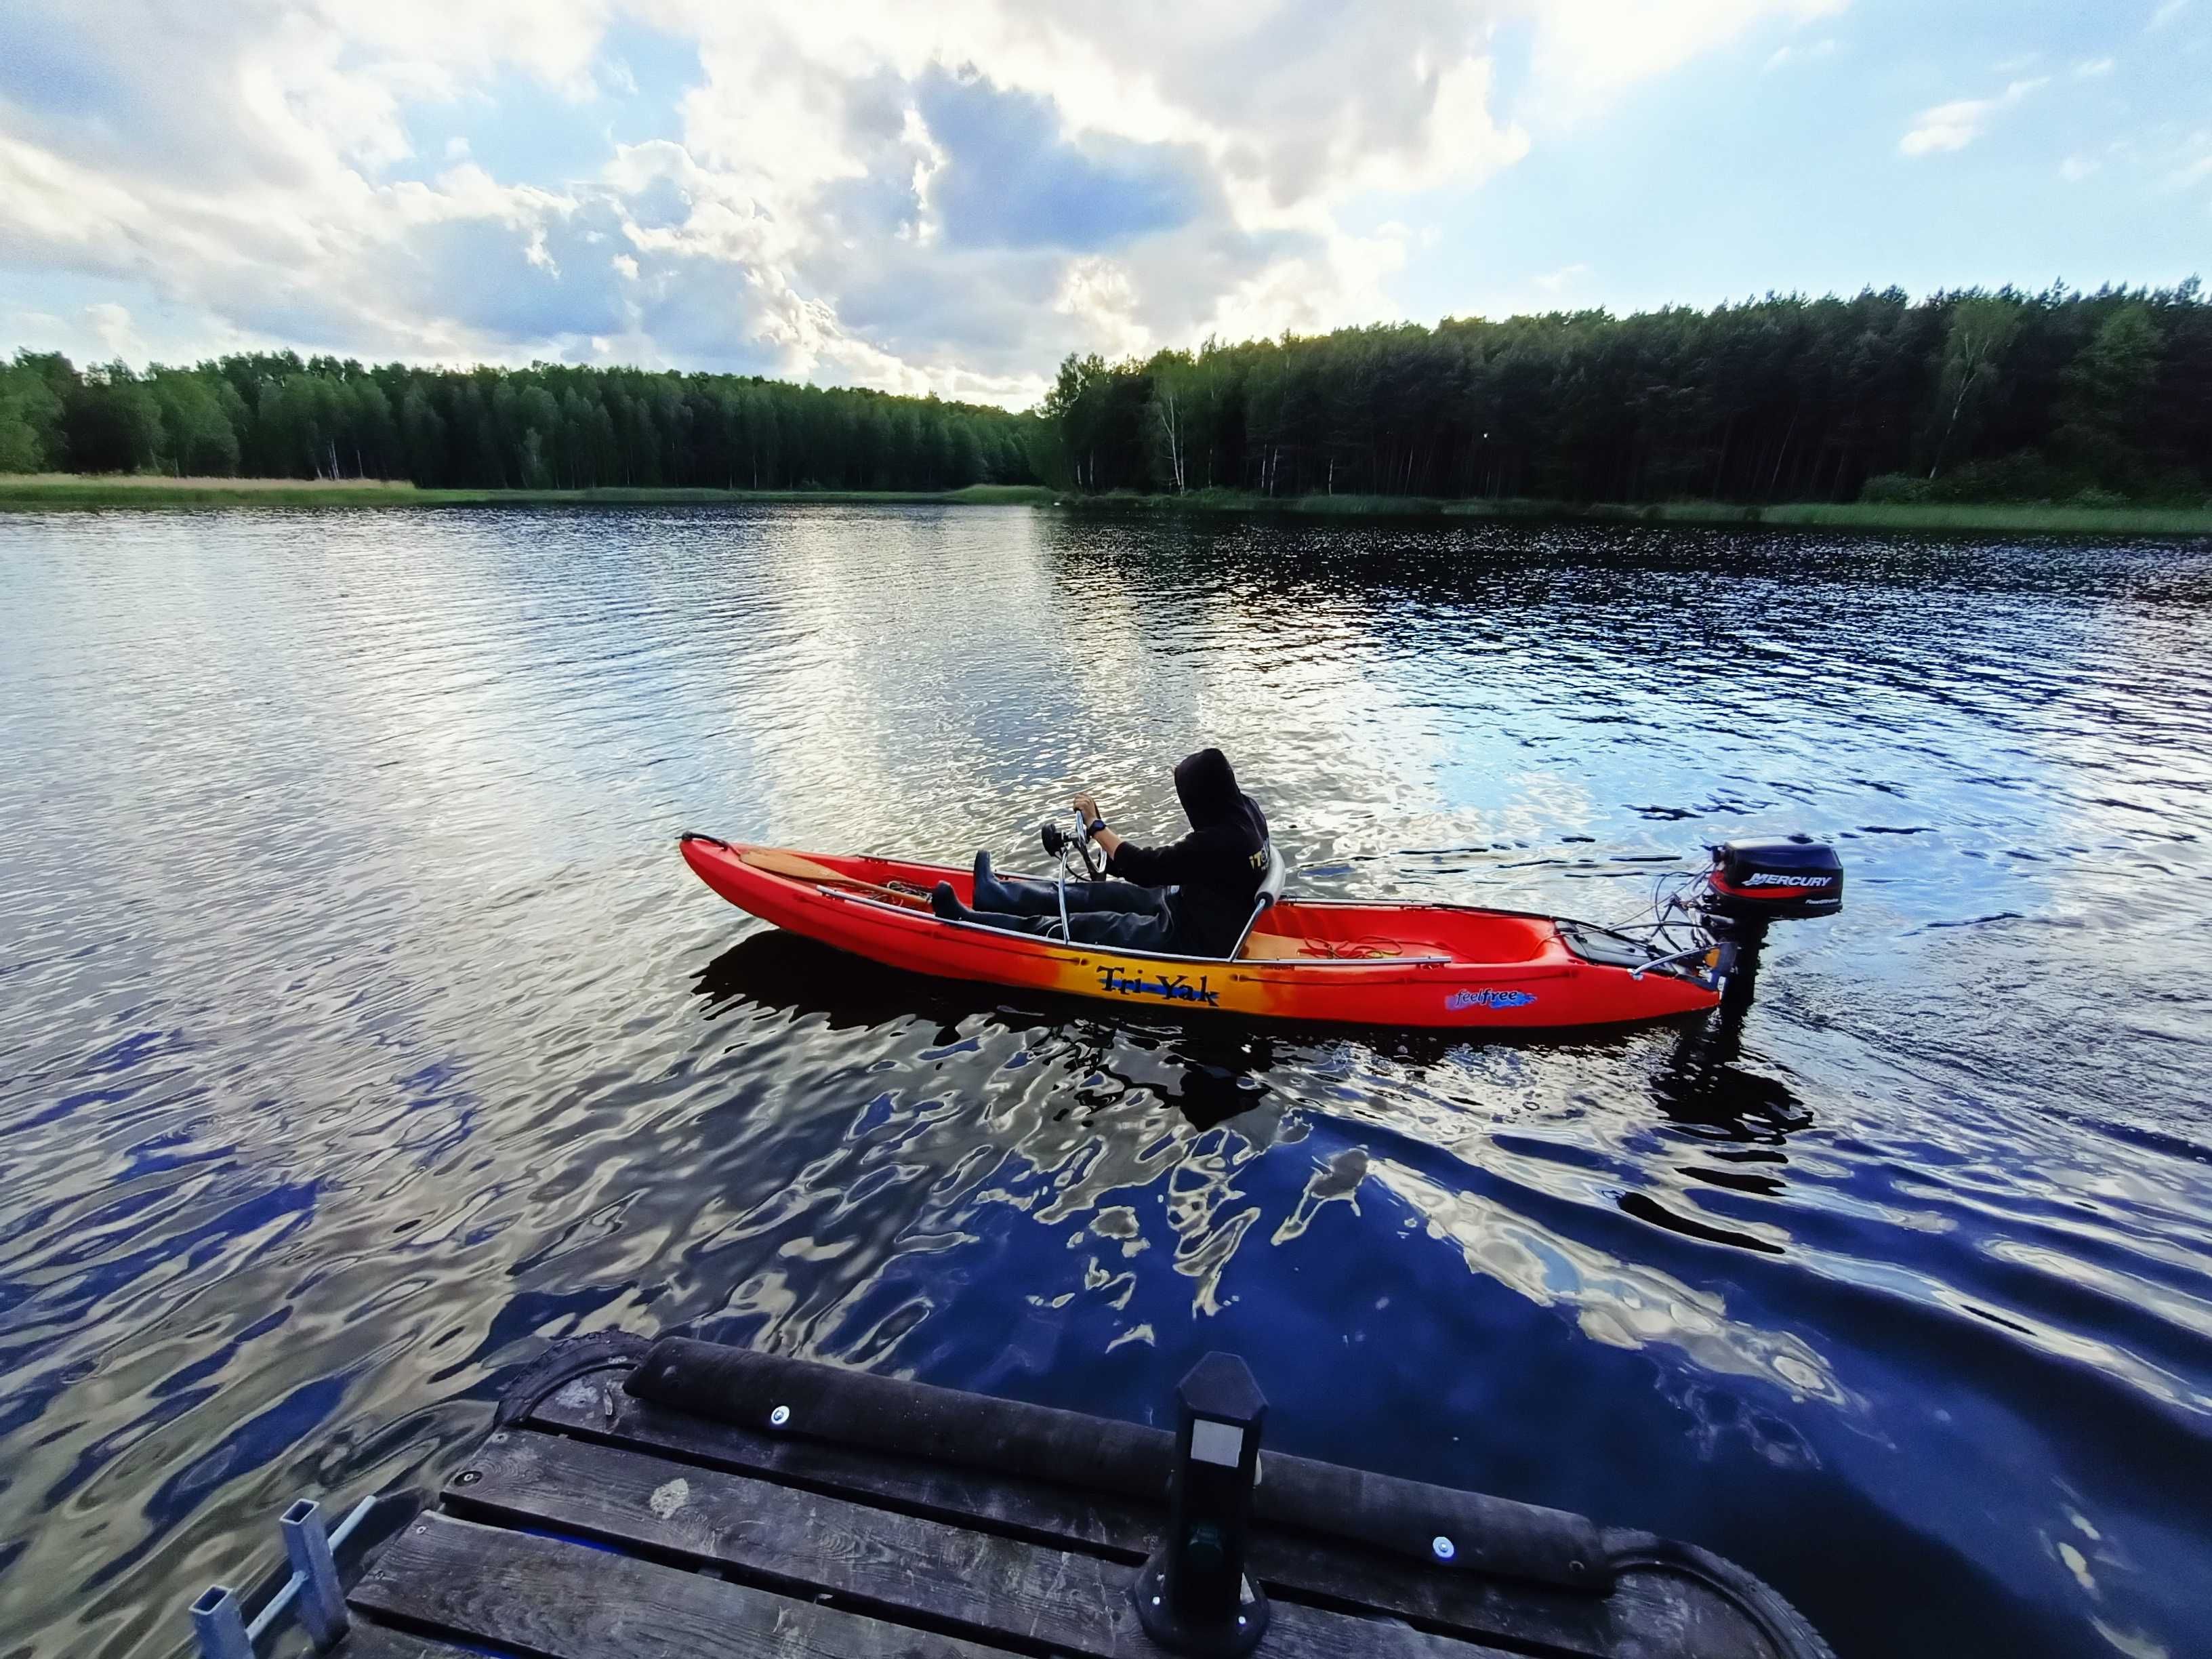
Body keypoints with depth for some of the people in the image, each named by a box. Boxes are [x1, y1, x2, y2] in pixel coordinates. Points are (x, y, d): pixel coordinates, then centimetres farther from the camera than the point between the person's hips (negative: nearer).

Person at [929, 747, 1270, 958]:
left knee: (1079, 927, -5)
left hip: (1191, 940, -9)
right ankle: (996, 894, 24)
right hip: (1208, 917, 9)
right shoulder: (1245, 808, -6)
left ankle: (970, 922, 2)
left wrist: (1096, 825, -14)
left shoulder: (1215, 842, -33)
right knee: (1099, 895, 13)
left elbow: (1144, 868, -24)